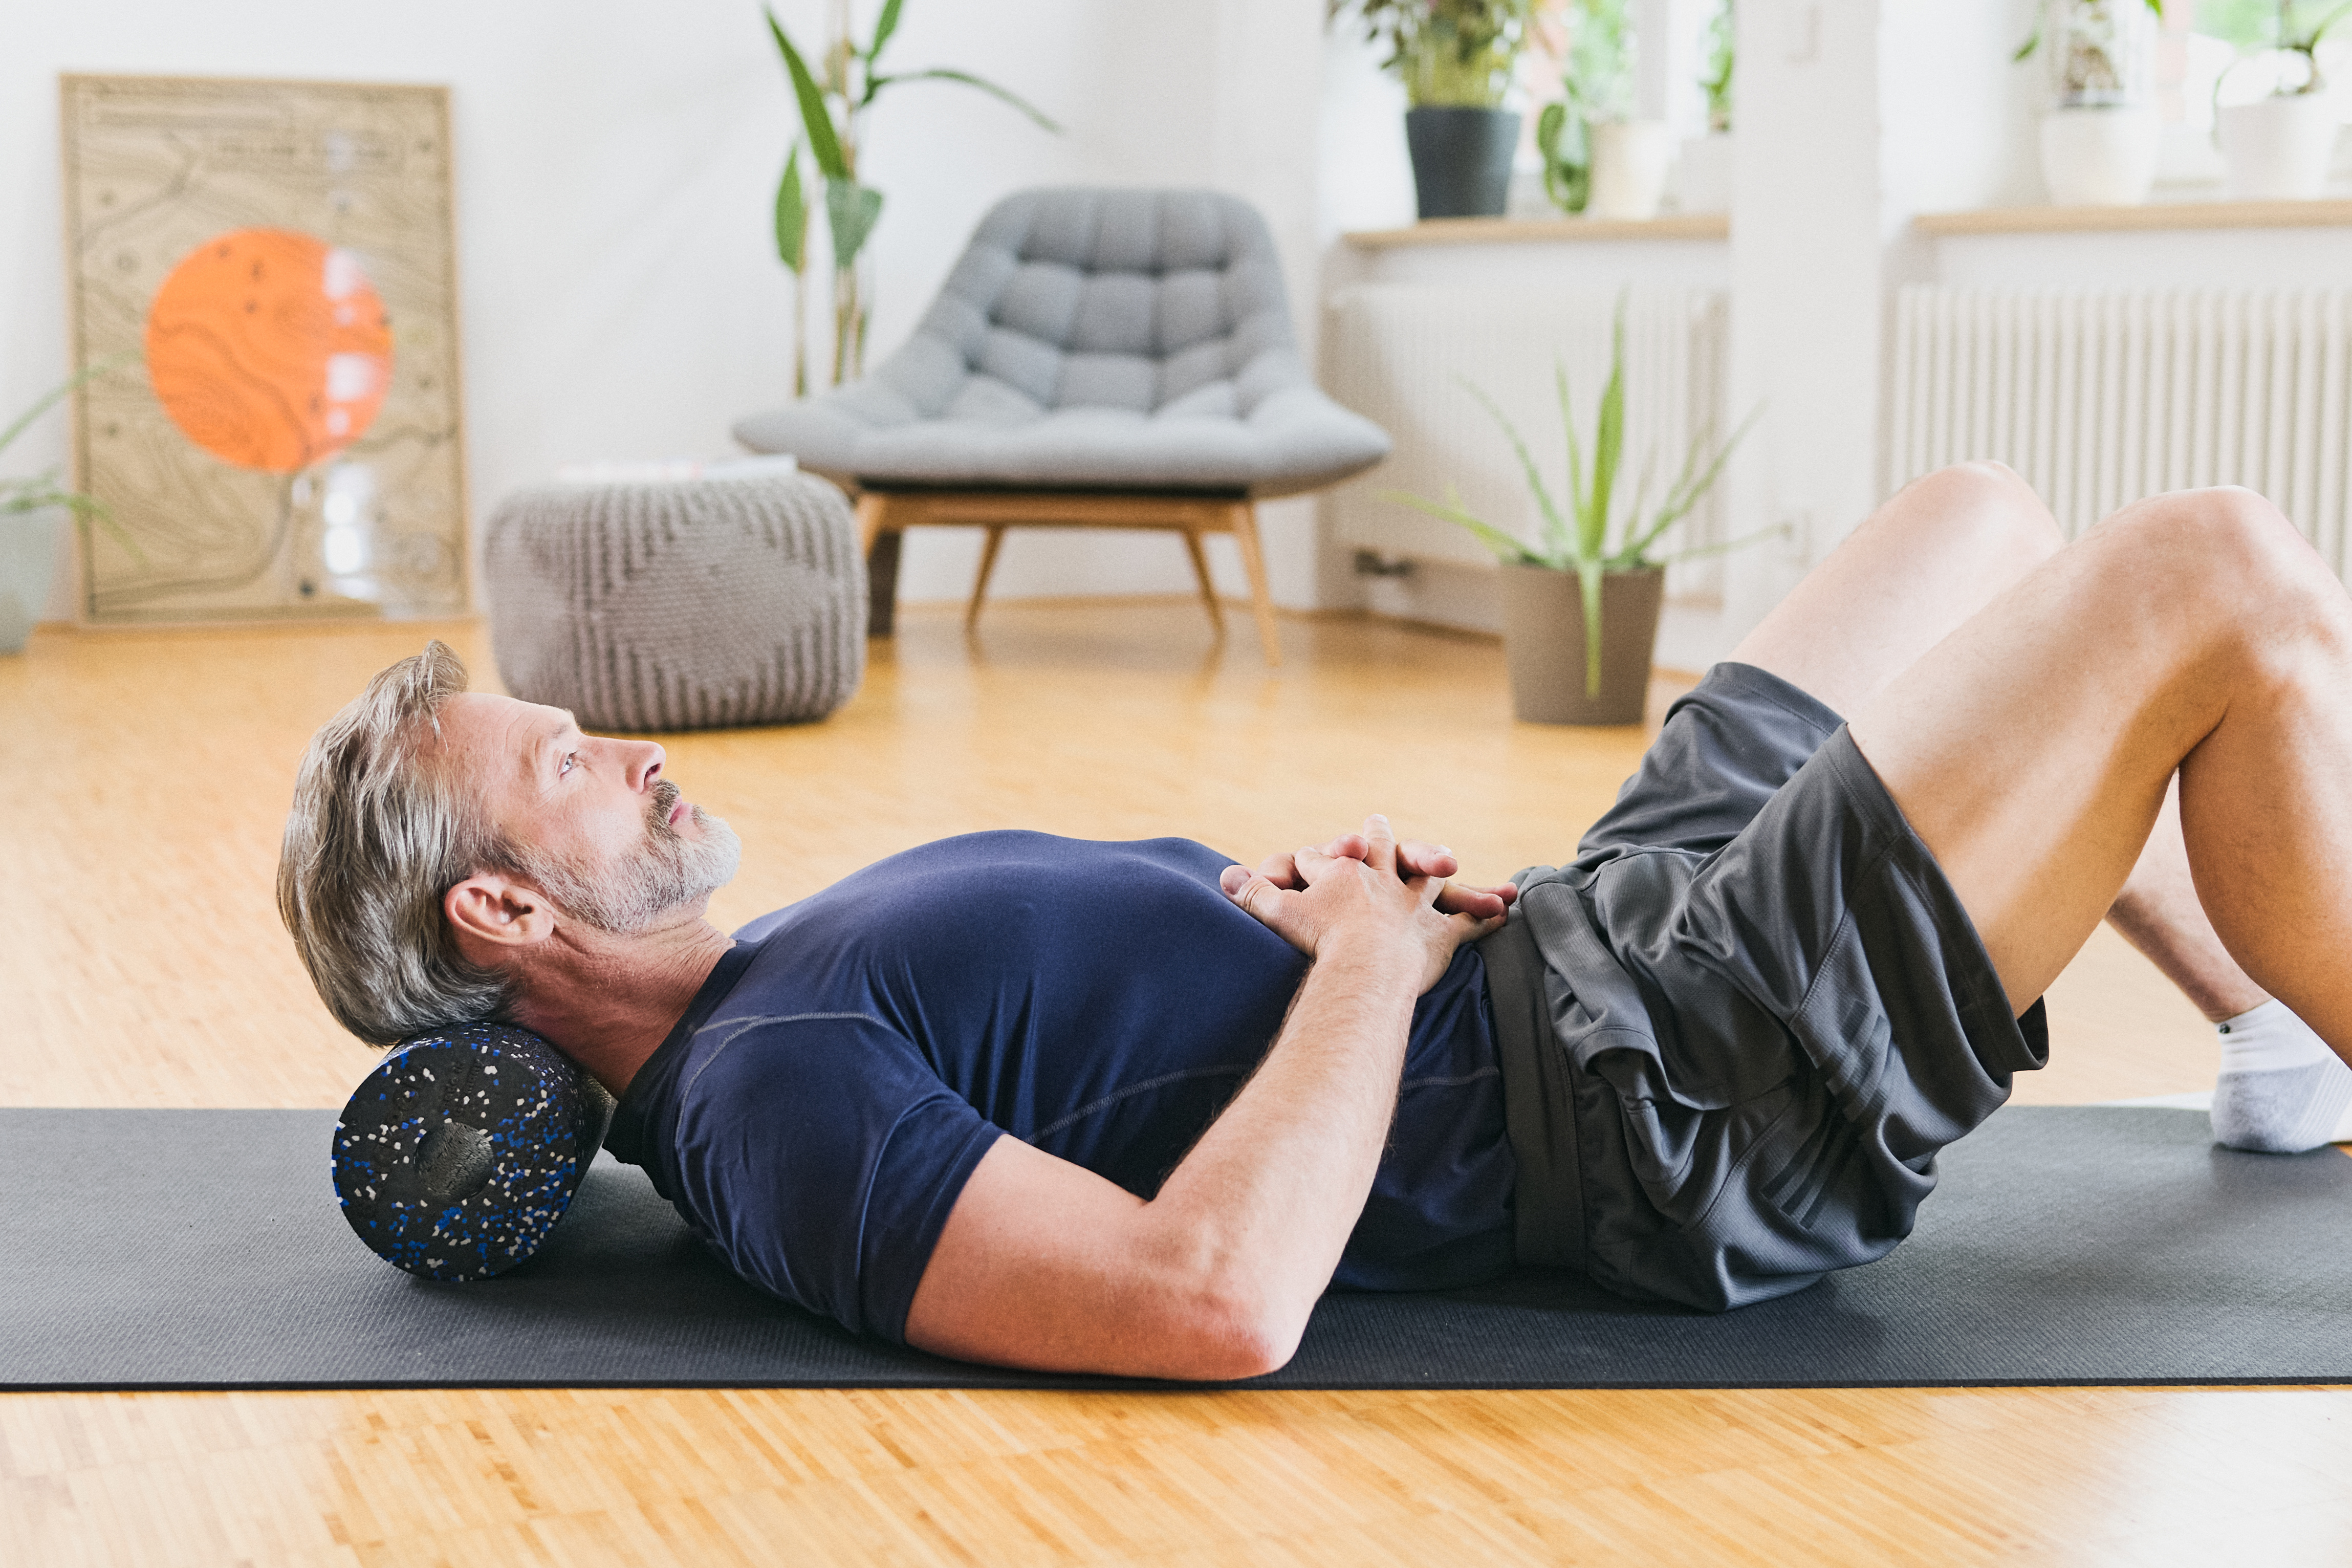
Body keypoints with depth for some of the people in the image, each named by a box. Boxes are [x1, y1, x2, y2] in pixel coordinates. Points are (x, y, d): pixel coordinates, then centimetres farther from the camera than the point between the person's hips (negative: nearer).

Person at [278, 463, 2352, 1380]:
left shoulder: (781, 986, 10)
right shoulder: (771, 1103, -21)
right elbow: (1220, 1303, -35)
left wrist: (1318, 880, -1)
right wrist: (1375, 956, -21)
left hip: (1576, 946, 10)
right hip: (1667, 1100, -10)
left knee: (1980, 522, 22)